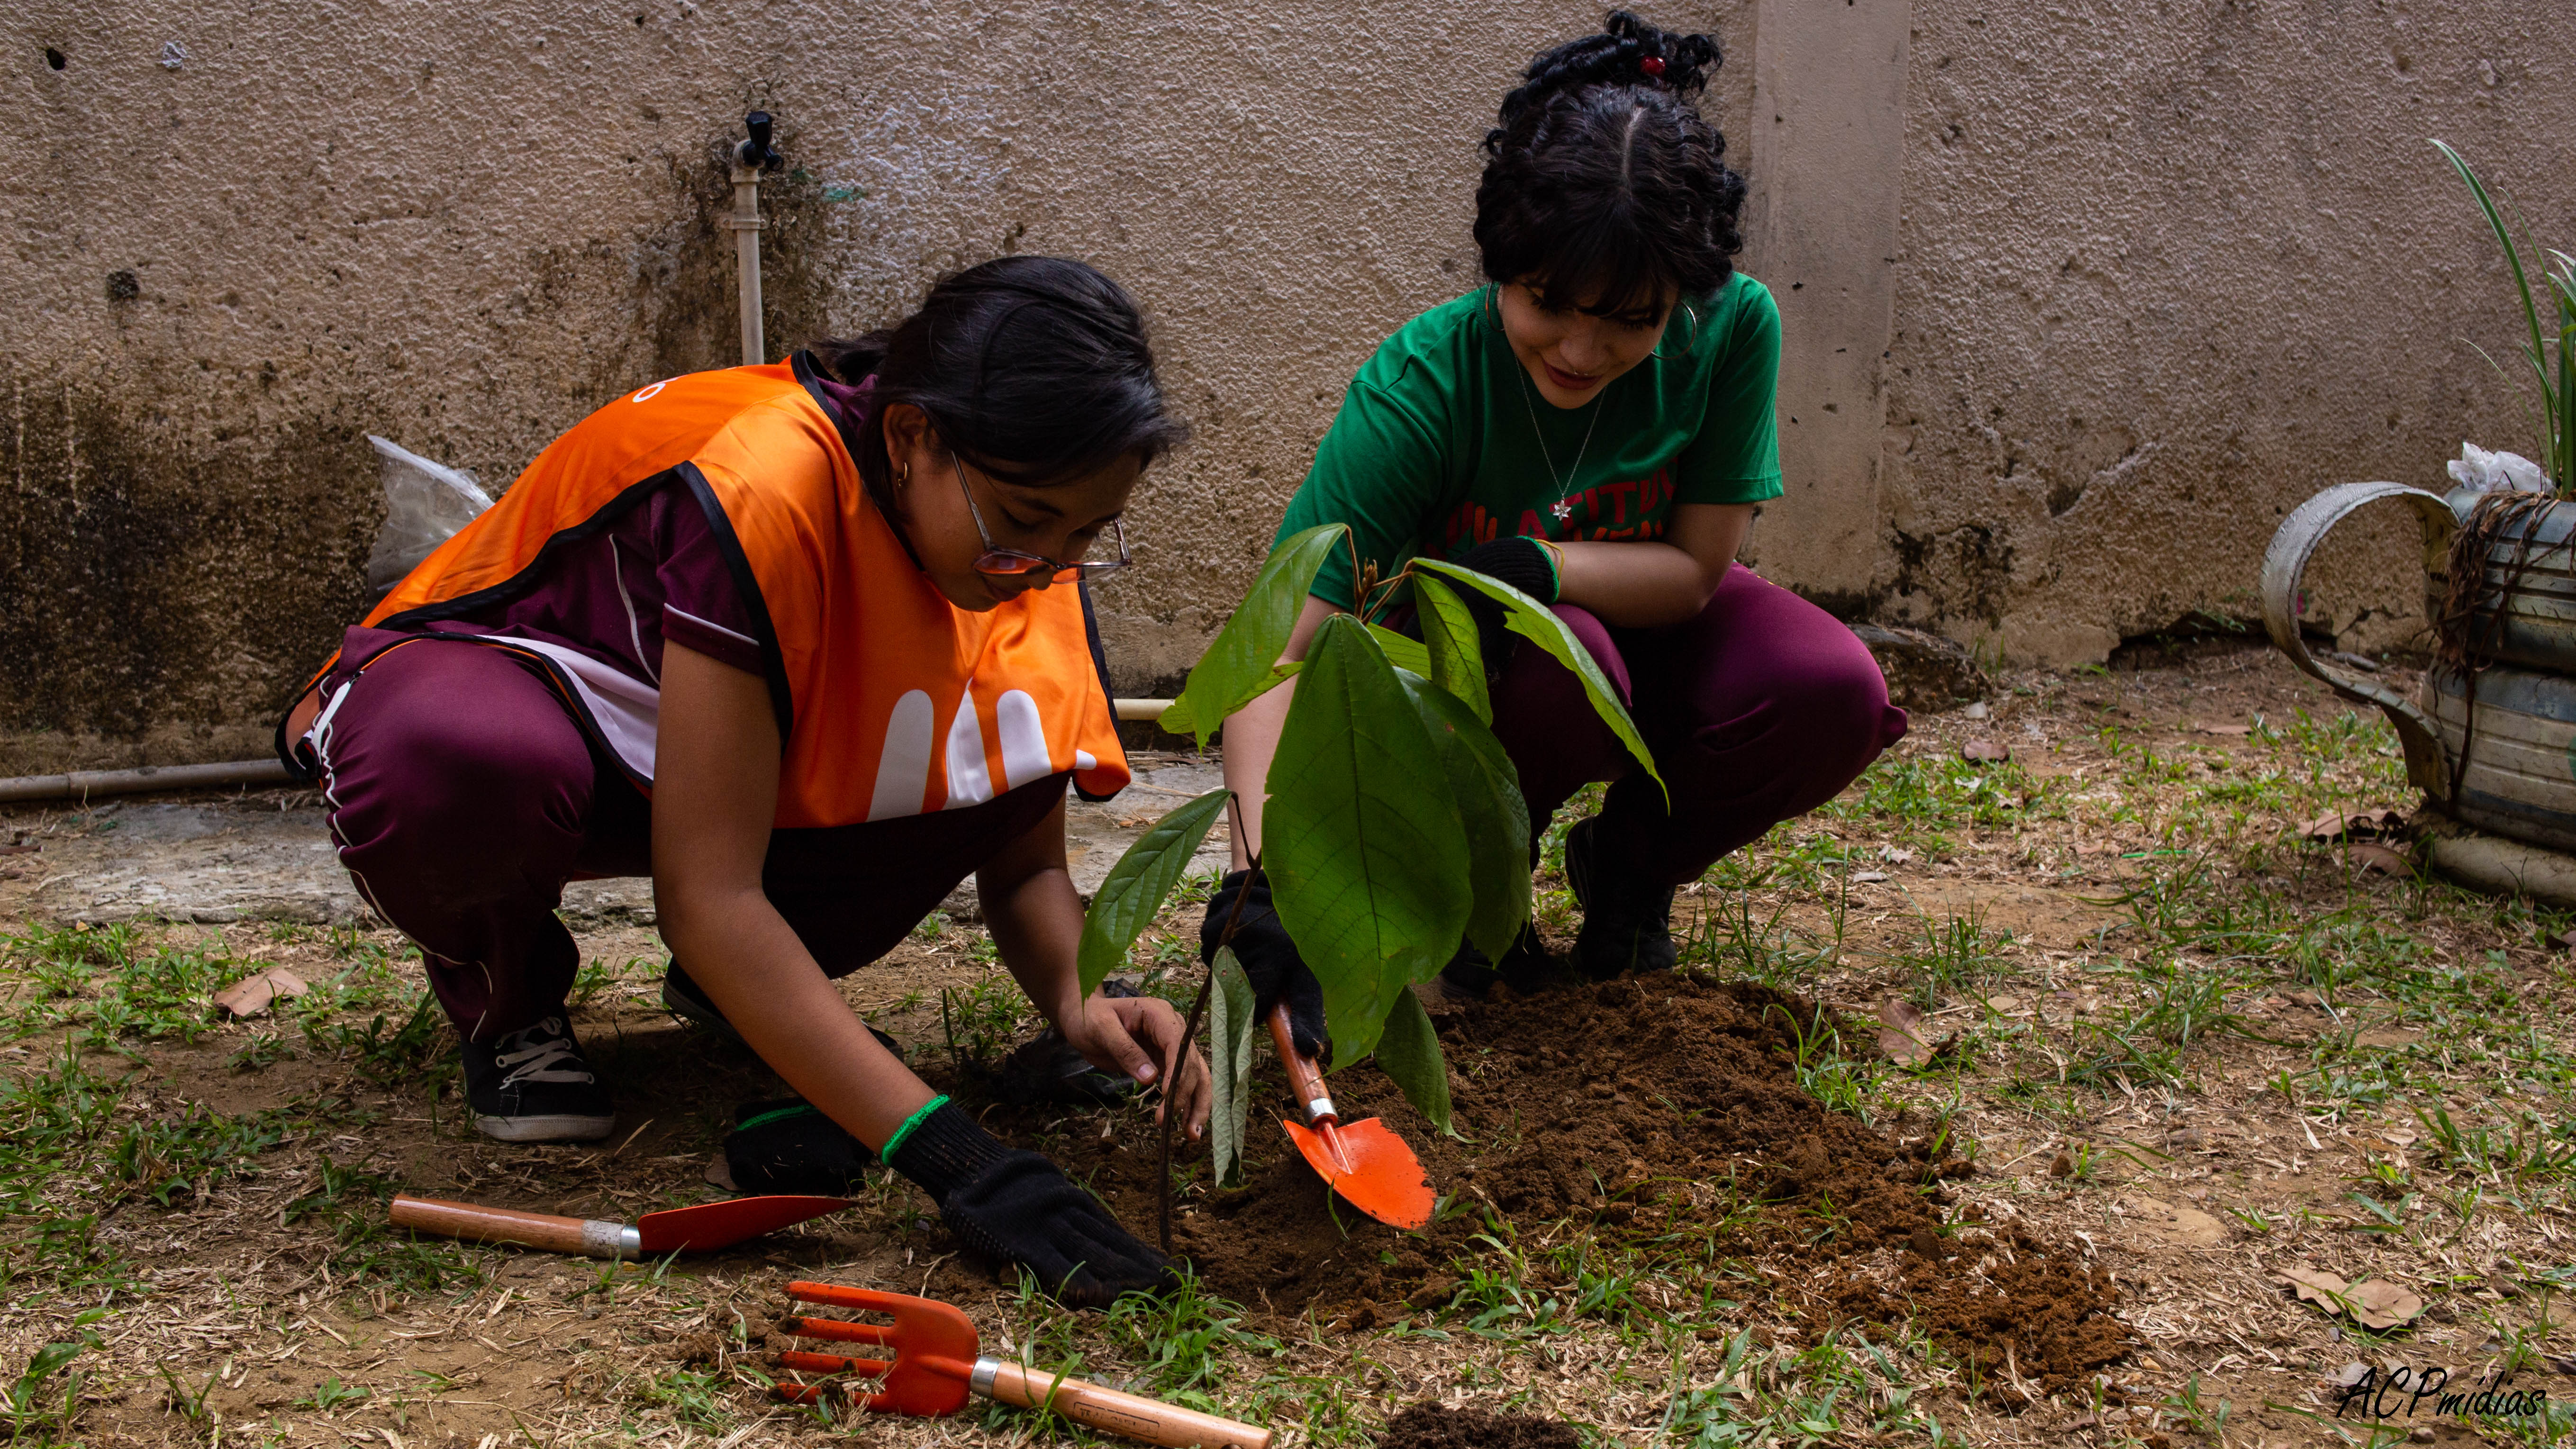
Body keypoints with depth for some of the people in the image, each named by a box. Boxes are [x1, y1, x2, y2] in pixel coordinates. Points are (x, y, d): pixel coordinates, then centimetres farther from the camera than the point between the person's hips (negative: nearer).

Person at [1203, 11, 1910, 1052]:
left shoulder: (1733, 328, -23)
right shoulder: (1419, 388, -31)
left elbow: (1697, 570, -16)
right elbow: (1280, 653, -36)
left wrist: (1537, 565, -37)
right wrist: (1261, 879, -51)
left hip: (1643, 631, 3)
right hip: (1455, 685, -3)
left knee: (1833, 692, -27)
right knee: (1554, 662, -38)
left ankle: (1627, 863, 5)